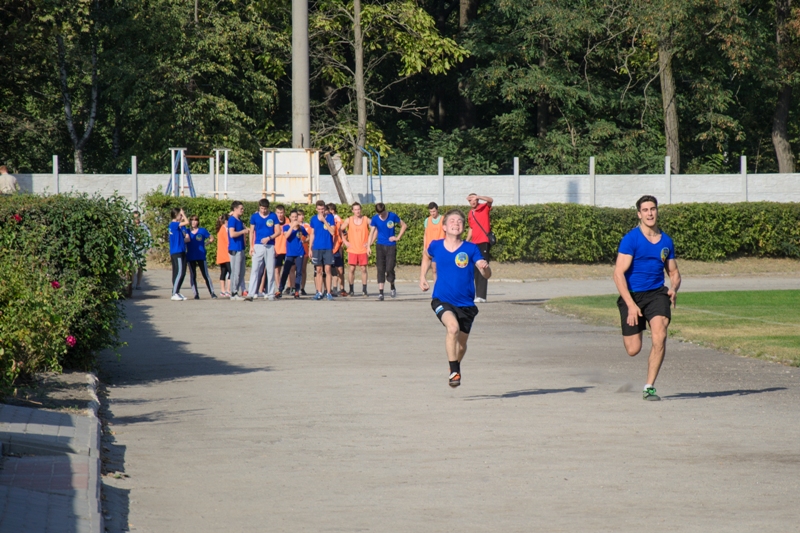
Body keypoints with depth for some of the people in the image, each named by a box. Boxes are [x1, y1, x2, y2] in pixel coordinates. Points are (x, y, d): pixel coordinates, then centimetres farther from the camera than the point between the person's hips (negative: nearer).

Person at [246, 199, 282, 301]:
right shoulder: (254, 217, 6)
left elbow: (278, 231, 3)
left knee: (271, 271, 4)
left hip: (270, 246, 0)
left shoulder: (273, 216, 4)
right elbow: (251, 232, 9)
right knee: (255, 270, -8)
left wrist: (269, 238, -13)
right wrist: (251, 246, 0)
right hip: (258, 246, 0)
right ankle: (251, 293, -13)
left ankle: (271, 294, 11)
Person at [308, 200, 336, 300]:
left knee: (327, 270, -4)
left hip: (328, 247, -2)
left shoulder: (330, 217, 3)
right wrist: (310, 248, 9)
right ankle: (319, 292, 6)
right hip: (317, 248, 2)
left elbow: (332, 232, -6)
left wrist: (324, 221, -13)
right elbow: (312, 234, 13)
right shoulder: (314, 219, 8)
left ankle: (328, 292, -1)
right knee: (318, 270, 2)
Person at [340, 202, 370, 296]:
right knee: (352, 269, -2)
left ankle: (364, 290, 7)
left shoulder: (366, 220, 0)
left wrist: (369, 242, 0)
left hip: (363, 249, 0)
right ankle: (351, 290, 5)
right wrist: (345, 241, 1)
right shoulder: (349, 220, 2)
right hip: (352, 249, 0)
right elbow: (340, 230, 10)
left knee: (363, 269, 1)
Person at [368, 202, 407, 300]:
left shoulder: (392, 216, -4)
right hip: (380, 246, 2)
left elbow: (404, 225, 7)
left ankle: (392, 287, 18)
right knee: (380, 269, -2)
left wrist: (398, 237, 0)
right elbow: (372, 232, -3)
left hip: (391, 246, -2)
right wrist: (369, 245, -14)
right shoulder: (375, 219, -1)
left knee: (389, 269, -8)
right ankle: (380, 292, -1)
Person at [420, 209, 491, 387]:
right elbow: (426, 256, 22)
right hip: (442, 300, -1)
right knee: (453, 327, -30)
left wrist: (485, 267, -36)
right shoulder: (436, 246, -3)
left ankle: (456, 367, 46)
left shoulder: (471, 249, -8)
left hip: (466, 304, 1)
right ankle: (454, 371, -19)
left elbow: (487, 275, -14)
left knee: (461, 343, 14)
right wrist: (422, 277, 16)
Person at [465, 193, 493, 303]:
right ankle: (477, 294, 16)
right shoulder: (471, 213, 17)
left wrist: (478, 197, -35)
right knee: (476, 270, 10)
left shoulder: (484, 208, -1)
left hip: (484, 242, -8)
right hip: (474, 243, 8)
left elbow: (490, 200, -22)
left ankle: (482, 296, -16)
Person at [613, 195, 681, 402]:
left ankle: (649, 387, -10)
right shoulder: (631, 239, -9)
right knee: (633, 350, -2)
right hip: (632, 295, -2)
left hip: (657, 293, 3)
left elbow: (674, 272, 17)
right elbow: (619, 273, -14)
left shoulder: (666, 241, 6)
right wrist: (631, 305, -21)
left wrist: (674, 288, -6)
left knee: (659, 336, -22)